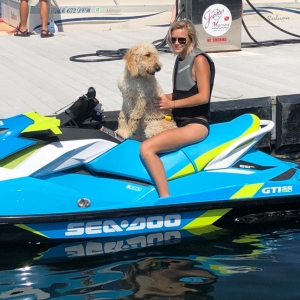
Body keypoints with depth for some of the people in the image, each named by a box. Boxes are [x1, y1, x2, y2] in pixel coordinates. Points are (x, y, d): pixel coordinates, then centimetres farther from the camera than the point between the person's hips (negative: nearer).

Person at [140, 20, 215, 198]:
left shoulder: (199, 59, -10)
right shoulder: (180, 59, 16)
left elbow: (203, 96, -18)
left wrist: (172, 104, -16)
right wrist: (164, 98, 3)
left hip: (196, 124, -10)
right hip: (178, 121, 10)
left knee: (147, 148, -27)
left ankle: (166, 200, -28)